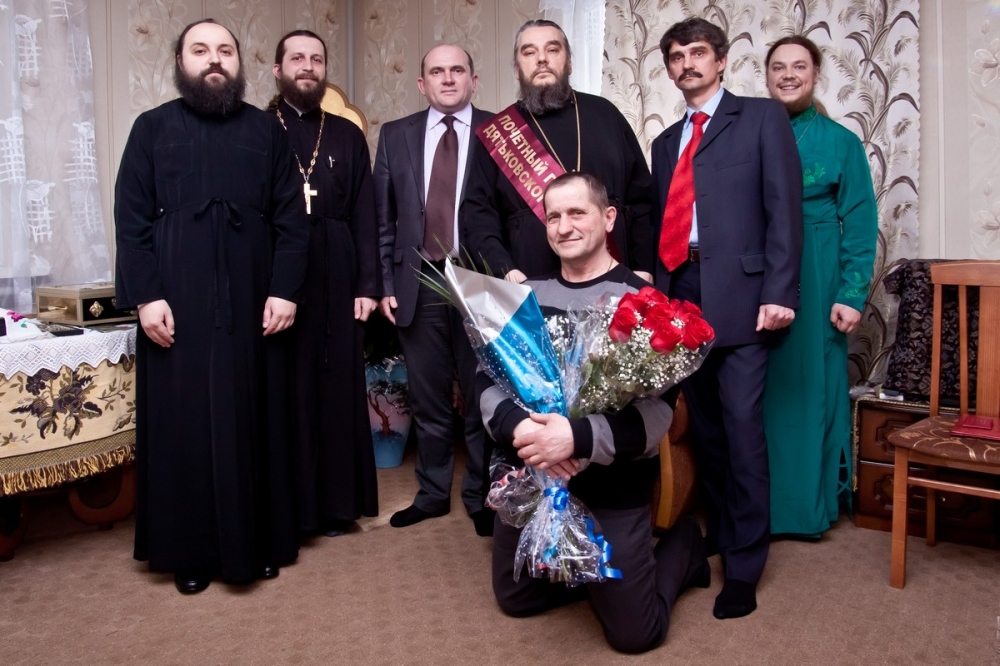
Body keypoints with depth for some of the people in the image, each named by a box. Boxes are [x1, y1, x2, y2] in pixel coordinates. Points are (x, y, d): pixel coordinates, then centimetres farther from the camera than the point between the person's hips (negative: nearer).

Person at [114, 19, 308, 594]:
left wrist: (285, 290, -7)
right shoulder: (153, 128, 7)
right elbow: (132, 220, 1)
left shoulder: (267, 131, 9)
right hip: (176, 304, 0)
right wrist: (145, 296, -9)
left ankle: (259, 541, 20)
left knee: (252, 419, 7)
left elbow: (291, 219, 3)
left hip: (252, 302, 1)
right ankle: (190, 551, 17)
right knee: (182, 422, 4)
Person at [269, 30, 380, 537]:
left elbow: (365, 216, 8)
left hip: (336, 281, 2)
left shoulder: (347, 136, 12)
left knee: (337, 389, 6)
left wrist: (368, 285, 0)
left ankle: (334, 503, 19)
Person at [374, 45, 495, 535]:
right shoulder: (395, 136, 9)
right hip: (418, 284, 3)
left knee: (482, 397, 7)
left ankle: (482, 497, 24)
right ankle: (432, 494, 29)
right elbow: (382, 217, 8)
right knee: (427, 399, 12)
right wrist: (386, 284, 3)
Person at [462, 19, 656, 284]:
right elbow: (478, 212, 2)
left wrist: (643, 269, 0)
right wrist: (505, 270, -13)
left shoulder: (605, 115, 8)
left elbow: (640, 198, 8)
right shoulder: (498, 132, 5)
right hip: (531, 287, -1)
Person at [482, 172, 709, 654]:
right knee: (515, 598, 19)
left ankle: (683, 545, 32)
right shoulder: (527, 295, 3)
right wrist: (517, 428, -22)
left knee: (634, 633, 4)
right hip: (529, 482, 5)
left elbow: (656, 415, -20)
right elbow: (489, 379, -2)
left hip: (610, 490, -5)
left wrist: (577, 439, -34)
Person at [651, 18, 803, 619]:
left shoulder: (762, 118, 4)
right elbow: (662, 223, 17)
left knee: (742, 426, -6)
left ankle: (745, 564, 4)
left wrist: (778, 292, -14)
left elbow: (784, 208, -5)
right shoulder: (667, 141, 21)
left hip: (739, 295, -5)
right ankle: (719, 531, 29)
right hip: (681, 293, 6)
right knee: (703, 425, 13)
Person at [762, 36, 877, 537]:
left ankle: (808, 505, 19)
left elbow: (859, 224, 0)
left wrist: (852, 296, -8)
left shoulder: (841, 142, 4)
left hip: (816, 283, -1)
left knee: (811, 385, 4)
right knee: (756, 391, 4)